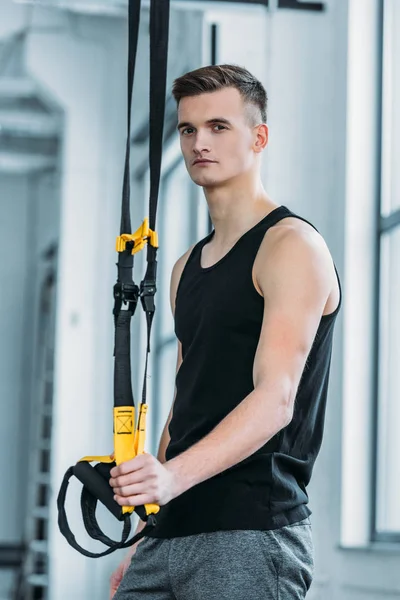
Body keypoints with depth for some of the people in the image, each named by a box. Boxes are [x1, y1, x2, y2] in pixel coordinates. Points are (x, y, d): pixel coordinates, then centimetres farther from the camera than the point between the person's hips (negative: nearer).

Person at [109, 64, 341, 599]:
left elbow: (275, 399, -19)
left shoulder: (293, 247, -7)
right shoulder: (188, 268, 18)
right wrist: (145, 542, 18)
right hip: (171, 536, 8)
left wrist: (173, 475, -32)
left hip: (252, 535, -7)